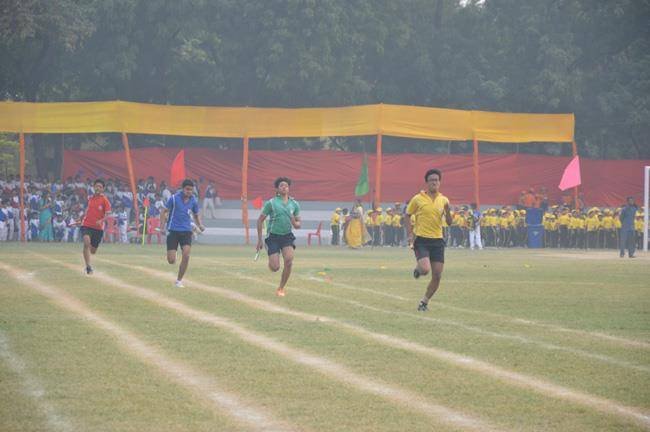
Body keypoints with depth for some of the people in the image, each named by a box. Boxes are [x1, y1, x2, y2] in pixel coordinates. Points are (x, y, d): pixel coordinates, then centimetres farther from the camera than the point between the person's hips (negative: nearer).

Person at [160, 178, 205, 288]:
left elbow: (196, 215, 18)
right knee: (171, 260, -7)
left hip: (186, 231, 2)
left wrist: (200, 225, -1)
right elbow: (164, 211, -1)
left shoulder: (194, 200, 2)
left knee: (186, 255, -18)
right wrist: (162, 226, -12)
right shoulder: (174, 198, -8)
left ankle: (179, 280, -2)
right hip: (173, 230, -2)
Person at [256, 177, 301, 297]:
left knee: (289, 260, -23)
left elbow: (298, 224, 13)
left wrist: (295, 223, -12)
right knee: (275, 268, -12)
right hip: (273, 236, -2)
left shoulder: (294, 204, 6)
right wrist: (259, 240, -2)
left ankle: (281, 288, -5)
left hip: (287, 236, 2)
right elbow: (260, 220, 1)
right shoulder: (271, 203, -4)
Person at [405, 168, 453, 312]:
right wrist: (410, 233, -4)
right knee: (425, 269, -23)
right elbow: (408, 215, 7)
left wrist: (447, 211, -11)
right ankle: (418, 269, 15)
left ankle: (424, 301, 17)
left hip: (437, 241, 3)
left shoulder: (443, 200, 5)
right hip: (421, 239, -3)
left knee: (437, 276, -2)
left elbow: (449, 222, 9)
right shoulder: (418, 199, -3)